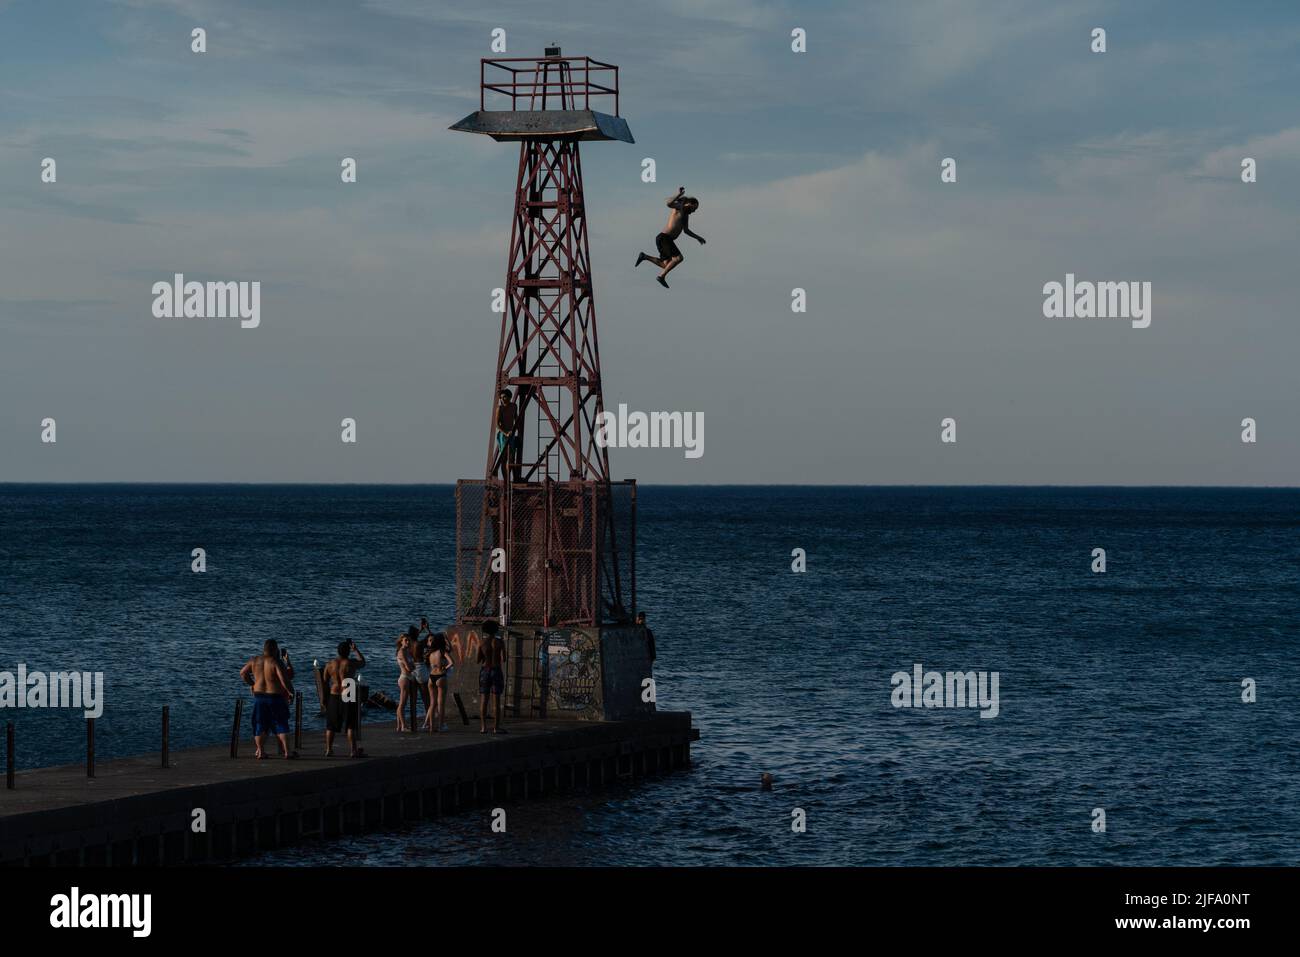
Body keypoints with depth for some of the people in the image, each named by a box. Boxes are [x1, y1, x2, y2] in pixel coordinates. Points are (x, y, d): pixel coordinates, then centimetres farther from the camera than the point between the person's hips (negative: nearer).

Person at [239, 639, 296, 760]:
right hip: (275, 697, -4)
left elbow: (243, 673, 13)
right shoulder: (276, 663, -14)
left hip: (259, 696, 4)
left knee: (260, 724, 10)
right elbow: (284, 680, -20)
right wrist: (291, 691, -5)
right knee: (281, 724, 4)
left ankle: (260, 751, 6)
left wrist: (252, 683, 23)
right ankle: (287, 751, 2)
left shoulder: (255, 661, 3)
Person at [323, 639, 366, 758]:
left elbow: (325, 682, 6)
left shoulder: (330, 664, 3)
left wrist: (325, 699, 14)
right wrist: (356, 650, 23)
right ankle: (353, 750, 0)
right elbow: (363, 662, 14)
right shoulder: (351, 663, -7)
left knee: (331, 726, 11)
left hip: (334, 696, 4)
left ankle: (328, 750, 14)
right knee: (351, 725, 1)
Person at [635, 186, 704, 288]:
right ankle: (661, 276, -10)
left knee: (666, 265, 10)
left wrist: (698, 238, 31)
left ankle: (644, 256, 18)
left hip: (667, 240, 10)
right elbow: (669, 203, -29)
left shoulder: (686, 215, 22)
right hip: (663, 238, -10)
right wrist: (679, 194, -25)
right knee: (679, 258, -17)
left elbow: (686, 230, 34)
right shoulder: (679, 206, -5)